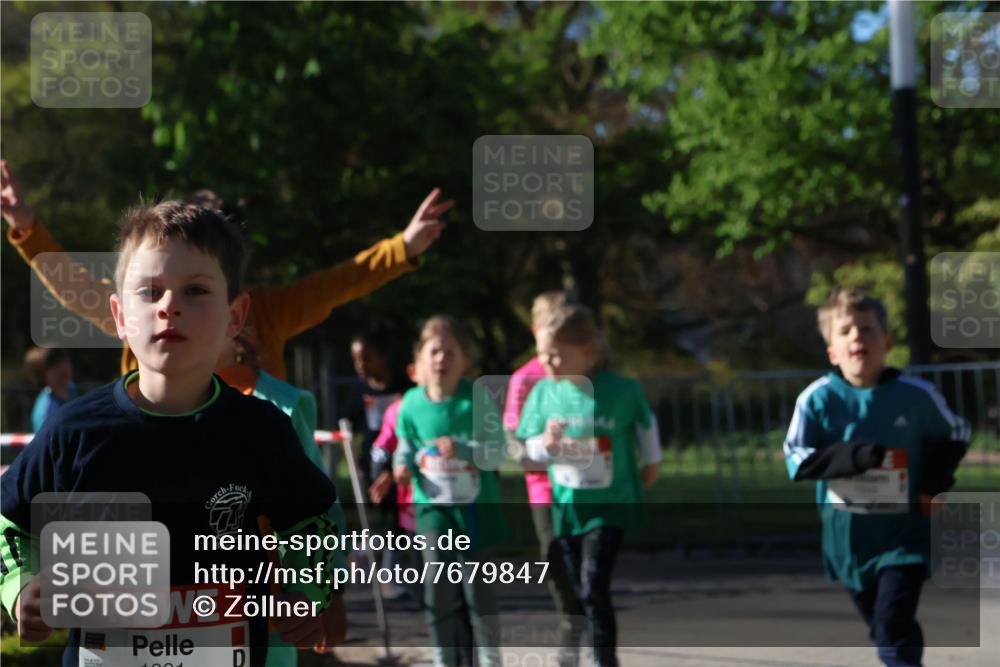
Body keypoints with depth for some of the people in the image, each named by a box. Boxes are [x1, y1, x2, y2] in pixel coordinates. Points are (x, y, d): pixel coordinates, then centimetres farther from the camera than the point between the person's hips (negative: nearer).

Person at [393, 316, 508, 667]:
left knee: (476, 586, 5)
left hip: (475, 505, -2)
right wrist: (403, 466, -7)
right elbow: (406, 447, 14)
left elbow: (496, 454, -14)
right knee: (438, 585, -4)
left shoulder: (478, 400, -12)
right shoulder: (411, 404, -2)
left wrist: (461, 449, -29)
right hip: (432, 505, 2)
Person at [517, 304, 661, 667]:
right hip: (566, 503, 4)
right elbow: (531, 448, 1)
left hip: (610, 504, -4)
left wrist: (652, 461, 19)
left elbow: (645, 421, 6)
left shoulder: (620, 391, -14)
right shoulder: (544, 392, -6)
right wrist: (546, 443, -21)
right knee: (583, 594, 12)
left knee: (594, 587, -16)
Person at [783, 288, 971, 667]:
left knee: (894, 629, -14)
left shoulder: (917, 396, -10)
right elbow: (796, 460, -11)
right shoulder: (818, 399, -11)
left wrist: (936, 479, -8)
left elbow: (956, 434, 8)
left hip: (904, 530, -2)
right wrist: (847, 457, -27)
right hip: (848, 533, 2)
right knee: (882, 628, 17)